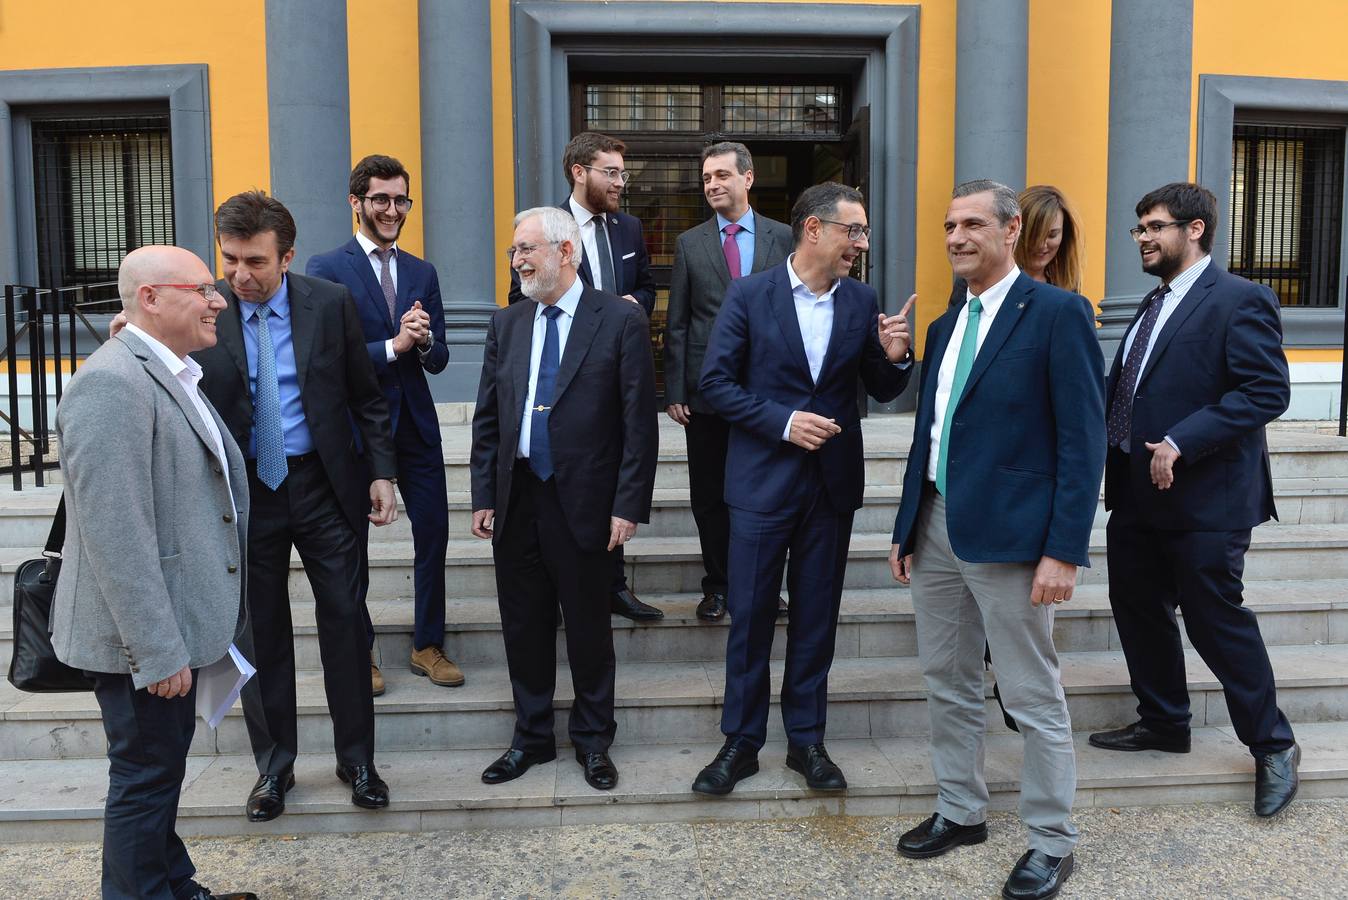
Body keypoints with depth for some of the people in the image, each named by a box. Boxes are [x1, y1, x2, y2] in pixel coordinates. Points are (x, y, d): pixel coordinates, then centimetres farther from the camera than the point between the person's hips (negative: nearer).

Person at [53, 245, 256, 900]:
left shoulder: (173, 375, 12)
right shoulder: (111, 384, -20)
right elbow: (115, 531, -25)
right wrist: (157, 650, -24)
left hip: (172, 627, 10)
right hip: (143, 637, -10)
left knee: (163, 768, 21)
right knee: (145, 778, 4)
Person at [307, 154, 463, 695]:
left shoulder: (422, 273, 9)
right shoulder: (326, 269, -6)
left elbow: (438, 359, 6)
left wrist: (423, 341, -15)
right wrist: (393, 346, -21)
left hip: (415, 424, 4)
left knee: (433, 536, 7)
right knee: (352, 545, 10)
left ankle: (428, 646, 25)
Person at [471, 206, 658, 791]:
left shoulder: (621, 320, -6)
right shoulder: (506, 324, 9)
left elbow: (639, 424, -8)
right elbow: (487, 418, 10)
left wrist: (628, 505, -12)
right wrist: (483, 496, 5)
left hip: (584, 503, -4)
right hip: (516, 502, 4)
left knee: (589, 629, 10)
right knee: (523, 627, 13)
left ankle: (593, 741, 29)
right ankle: (532, 737, 31)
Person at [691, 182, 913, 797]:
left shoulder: (862, 301, 4)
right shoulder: (749, 295, -6)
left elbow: (881, 391, 9)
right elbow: (715, 382, -7)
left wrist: (893, 358, -13)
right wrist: (782, 421, -17)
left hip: (833, 481, 3)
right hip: (763, 478, -3)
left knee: (816, 616, 11)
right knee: (750, 615, 4)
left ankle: (806, 740, 26)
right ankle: (741, 742, 20)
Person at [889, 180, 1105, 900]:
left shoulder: (1057, 314, -8)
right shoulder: (945, 326, 14)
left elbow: (1084, 440, -12)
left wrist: (1064, 550, -17)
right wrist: (907, 528, 15)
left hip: (1009, 533, -7)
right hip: (936, 526, 7)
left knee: (1033, 698, 4)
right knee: (947, 683, 17)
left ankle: (1051, 842, 22)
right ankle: (960, 812, 34)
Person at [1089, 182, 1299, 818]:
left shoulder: (1239, 300, -12)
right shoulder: (1155, 305, 15)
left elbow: (1267, 390, -20)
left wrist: (1181, 444, -25)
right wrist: (1112, 444, 3)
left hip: (1204, 499, -8)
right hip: (1137, 494, 9)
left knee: (1215, 618, 1)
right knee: (1138, 610, 15)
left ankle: (1272, 746, 20)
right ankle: (1162, 723, 33)